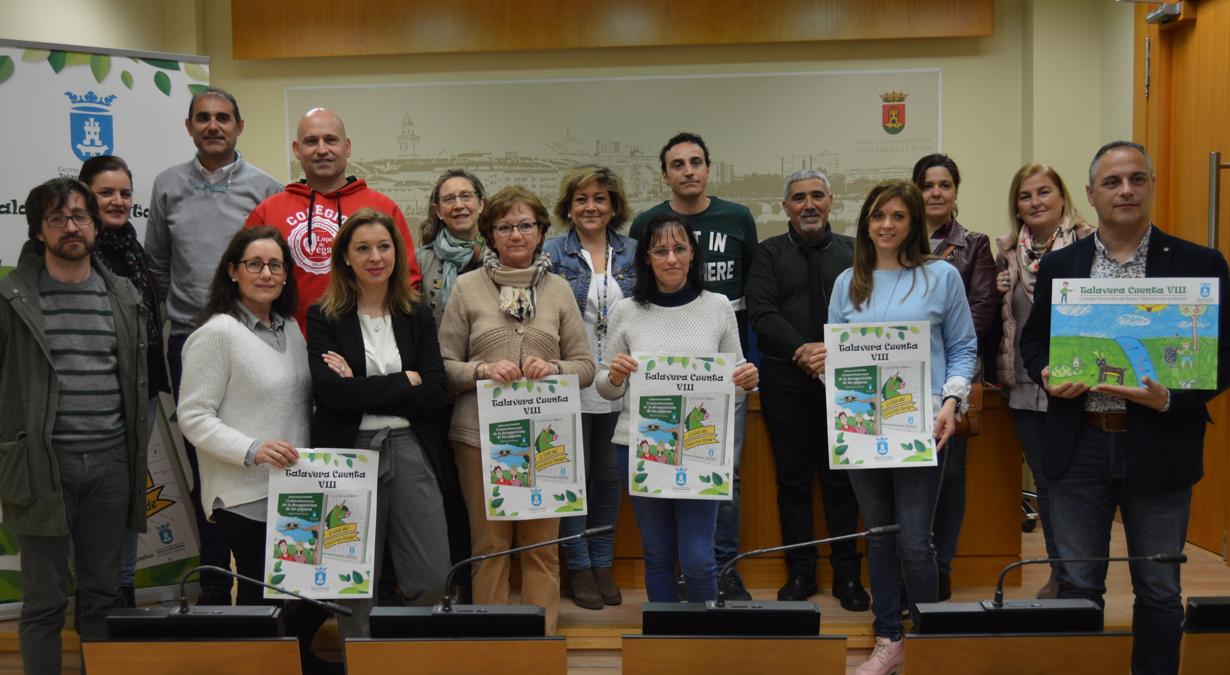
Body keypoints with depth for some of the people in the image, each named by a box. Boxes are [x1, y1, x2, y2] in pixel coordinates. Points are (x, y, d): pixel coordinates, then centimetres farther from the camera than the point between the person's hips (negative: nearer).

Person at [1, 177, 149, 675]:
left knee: (102, 594, 13)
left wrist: (138, 458, 12)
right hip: (42, 466, -3)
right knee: (44, 601, 4)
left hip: (110, 464, 3)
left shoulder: (124, 298, 9)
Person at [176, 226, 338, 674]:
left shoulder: (291, 331, 13)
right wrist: (252, 450, -24)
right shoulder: (217, 333, -8)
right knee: (264, 600, -1)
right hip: (245, 496, -7)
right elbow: (193, 418, -12)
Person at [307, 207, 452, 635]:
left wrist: (361, 388, -9)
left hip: (411, 451, 2)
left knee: (432, 580, -2)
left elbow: (435, 395, -1)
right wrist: (404, 381, -8)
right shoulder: (324, 317, 2)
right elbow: (330, 392, -12)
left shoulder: (417, 316, 10)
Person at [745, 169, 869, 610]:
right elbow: (761, 314, -4)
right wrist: (802, 349, -16)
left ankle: (846, 573, 12)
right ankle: (800, 572, 13)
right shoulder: (769, 253, 7)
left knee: (841, 477, 4)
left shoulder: (853, 251, 11)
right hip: (785, 380, 0)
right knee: (793, 478, 5)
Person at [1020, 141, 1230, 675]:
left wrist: (1171, 399, -18)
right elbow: (1033, 342, 13)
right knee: (1076, 585, 10)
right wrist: (1047, 376, -9)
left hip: (1158, 447, -1)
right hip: (1078, 446, 1)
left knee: (1159, 591, 11)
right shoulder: (1059, 266, 5)